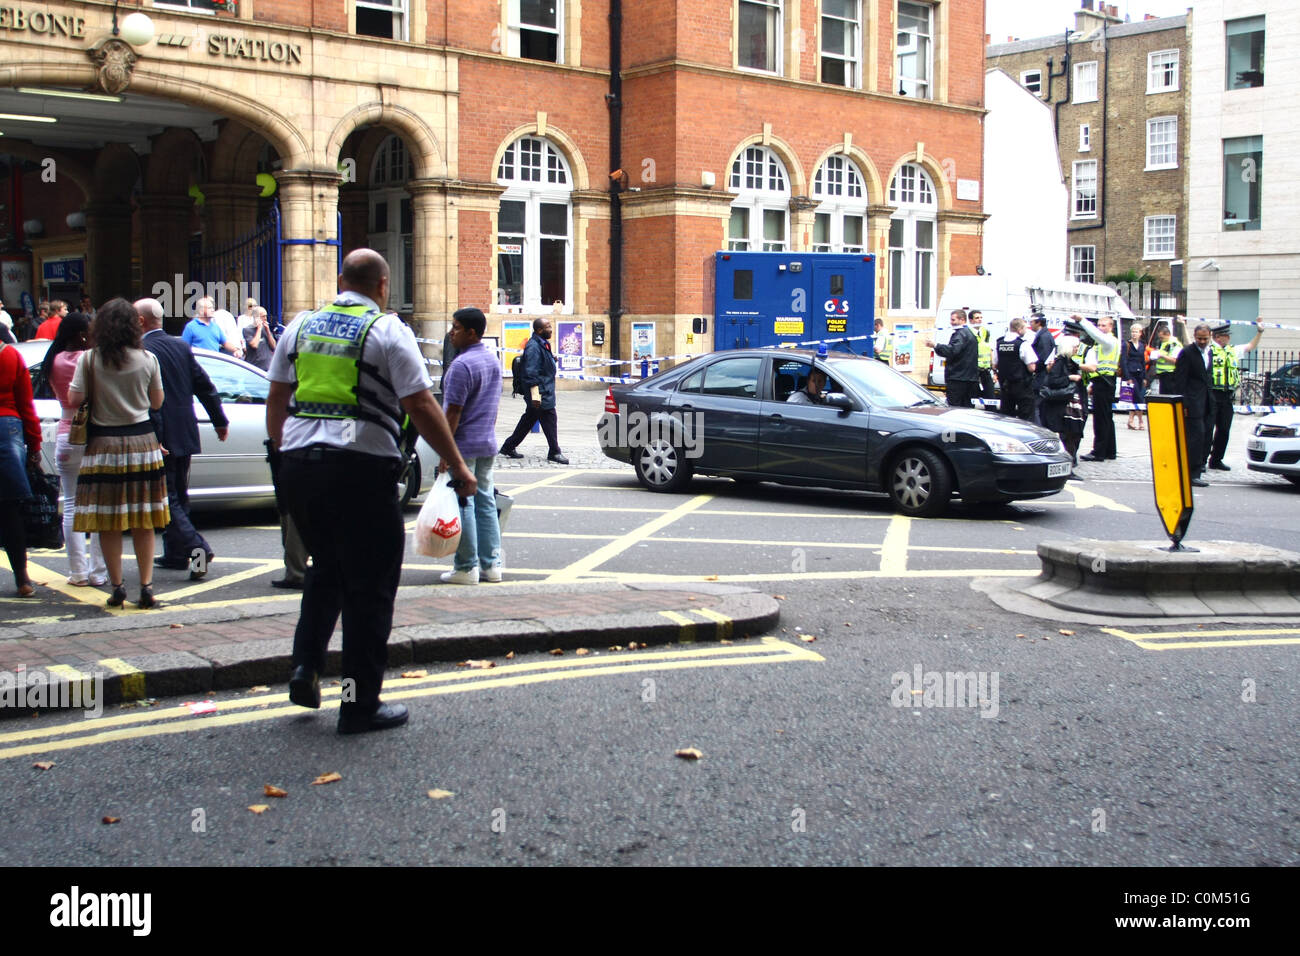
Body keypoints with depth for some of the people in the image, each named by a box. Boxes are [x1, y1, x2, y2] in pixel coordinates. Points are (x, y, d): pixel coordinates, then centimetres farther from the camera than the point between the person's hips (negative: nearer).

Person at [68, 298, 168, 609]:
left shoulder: (89, 359, -6)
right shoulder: (147, 359, -2)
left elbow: (74, 399, -7)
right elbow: (157, 402, 5)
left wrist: (100, 394, 11)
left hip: (104, 444, -1)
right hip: (142, 441, 1)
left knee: (108, 523, 6)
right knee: (143, 522, 6)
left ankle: (117, 586, 7)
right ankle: (146, 586, 4)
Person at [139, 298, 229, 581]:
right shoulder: (181, 347, 9)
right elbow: (205, 386, 12)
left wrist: (153, 438, -22)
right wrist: (220, 421, 19)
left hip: (161, 439, -7)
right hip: (185, 436, 7)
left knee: (166, 499, -3)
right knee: (178, 498, 16)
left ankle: (196, 548, -17)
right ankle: (175, 554, 23)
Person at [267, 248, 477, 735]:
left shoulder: (300, 326, 13)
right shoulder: (387, 330, -3)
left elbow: (276, 398, 17)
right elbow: (421, 406, -8)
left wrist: (282, 452, 28)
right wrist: (457, 465, -1)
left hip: (298, 463, 6)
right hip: (360, 469, -5)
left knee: (326, 568, 25)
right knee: (370, 585, 4)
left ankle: (305, 668, 16)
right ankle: (360, 704, 8)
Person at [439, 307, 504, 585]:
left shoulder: (461, 365, -17)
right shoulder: (493, 361, 11)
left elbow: (453, 410, -19)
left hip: (464, 445, -9)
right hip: (488, 445, 9)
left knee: (462, 504, -3)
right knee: (485, 502, 12)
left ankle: (466, 567, 1)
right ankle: (491, 564, 14)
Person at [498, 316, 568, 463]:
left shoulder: (543, 344, 14)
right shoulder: (533, 347, -18)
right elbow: (531, 373, -22)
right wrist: (535, 395, -24)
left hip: (546, 390, 11)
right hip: (540, 392, -11)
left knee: (527, 421, 15)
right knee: (549, 420, -4)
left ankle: (508, 447, 23)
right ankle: (554, 453, 5)